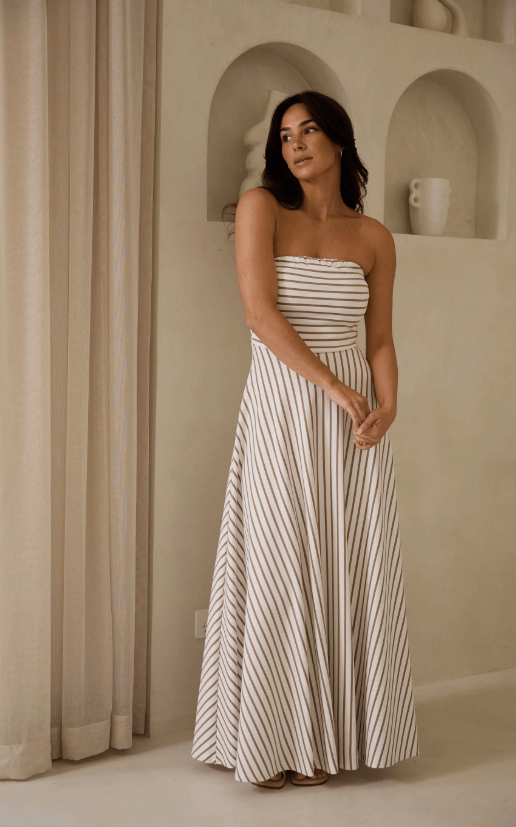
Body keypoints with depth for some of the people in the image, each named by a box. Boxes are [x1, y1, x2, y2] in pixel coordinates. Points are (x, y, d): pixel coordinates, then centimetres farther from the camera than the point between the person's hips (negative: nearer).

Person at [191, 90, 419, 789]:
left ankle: (329, 736, 20)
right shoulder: (261, 207, 0)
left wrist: (386, 408, -9)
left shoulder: (373, 237, 9)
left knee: (350, 573, 5)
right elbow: (261, 313, -10)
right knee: (281, 569, 1)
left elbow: (381, 339, 10)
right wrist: (334, 389, -14)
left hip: (356, 418, 3)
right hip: (282, 410, -3)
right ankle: (271, 737, 17)